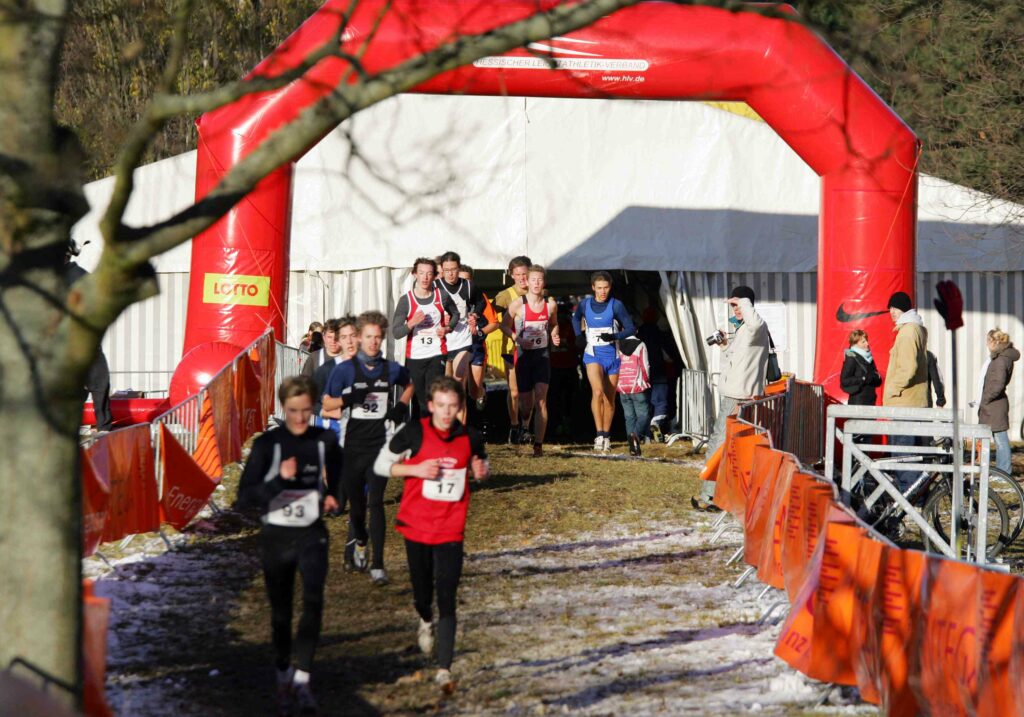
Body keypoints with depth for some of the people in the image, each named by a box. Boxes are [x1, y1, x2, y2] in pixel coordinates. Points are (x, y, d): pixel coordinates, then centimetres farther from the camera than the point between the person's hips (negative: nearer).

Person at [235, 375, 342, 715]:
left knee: (313, 601, -20)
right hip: (276, 536, -1)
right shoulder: (267, 445, -9)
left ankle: (302, 678, -19)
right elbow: (245, 498, -14)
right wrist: (279, 479, -27)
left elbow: (337, 473, 23)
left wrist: (332, 496, 6)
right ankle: (283, 676, 29)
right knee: (280, 611, 10)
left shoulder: (325, 441, -1)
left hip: (312, 535, 1)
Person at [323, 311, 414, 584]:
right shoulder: (345, 369, -2)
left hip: (380, 446, -1)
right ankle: (359, 540, 44)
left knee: (375, 502, -12)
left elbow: (408, 385, 24)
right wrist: (348, 399, -18)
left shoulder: (391, 369, 3)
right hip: (353, 446, 1)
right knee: (355, 500, 12)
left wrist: (402, 406, 5)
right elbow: (326, 404, 1)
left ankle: (378, 564, -14)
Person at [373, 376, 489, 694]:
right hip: (417, 525, 0)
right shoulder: (414, 433, -8)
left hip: (450, 530, 0)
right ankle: (425, 622, 52)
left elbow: (480, 466, 17)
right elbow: (381, 464, -1)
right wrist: (415, 469, -17)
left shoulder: (469, 438, -1)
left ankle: (444, 669, -11)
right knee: (422, 591, 15)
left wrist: (480, 471, -7)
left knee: (447, 600, -9)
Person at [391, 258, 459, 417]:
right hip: (414, 357, 1)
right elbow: (395, 332, -8)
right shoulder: (406, 300, -6)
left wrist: (447, 328, 1)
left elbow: (455, 314, 21)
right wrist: (411, 323, -27)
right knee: (420, 399, 8)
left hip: (437, 355, -1)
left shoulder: (442, 297, -1)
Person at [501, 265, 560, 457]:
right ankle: (525, 422, 43)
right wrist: (518, 339, -15)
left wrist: (554, 336, -2)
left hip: (542, 354, 1)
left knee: (541, 399, -13)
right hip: (523, 355, -1)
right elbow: (505, 325, 2)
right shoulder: (518, 304, -9)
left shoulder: (551, 304, -1)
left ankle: (538, 444, -12)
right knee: (526, 402, 5)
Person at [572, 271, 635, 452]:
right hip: (593, 355, 0)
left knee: (609, 398, 7)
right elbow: (576, 318, 25)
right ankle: (599, 434, -24)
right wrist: (579, 336, 9)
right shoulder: (585, 304, 3)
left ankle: (606, 436, 21)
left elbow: (630, 328, -2)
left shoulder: (616, 305, -4)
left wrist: (614, 336, -19)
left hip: (612, 355, 0)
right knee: (597, 391, -22)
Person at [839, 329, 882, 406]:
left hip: (870, 401, 7)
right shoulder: (851, 358, -7)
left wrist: (877, 378, -2)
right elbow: (844, 380, -15)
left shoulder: (869, 358, 15)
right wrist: (863, 379, -19)